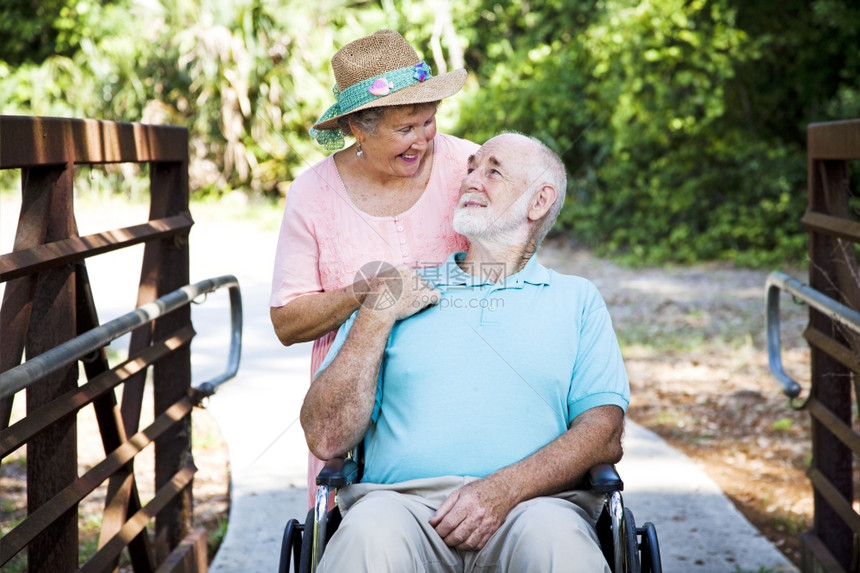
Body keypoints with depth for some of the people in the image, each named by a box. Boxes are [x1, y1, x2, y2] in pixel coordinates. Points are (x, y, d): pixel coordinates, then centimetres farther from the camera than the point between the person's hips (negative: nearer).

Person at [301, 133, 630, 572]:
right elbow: (326, 440, 12)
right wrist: (377, 319, 4)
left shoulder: (577, 300, 20)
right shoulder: (399, 292, 22)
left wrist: (504, 488, -14)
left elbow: (604, 435, 4)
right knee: (370, 534, -35)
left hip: (532, 502, -1)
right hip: (405, 499, 1)